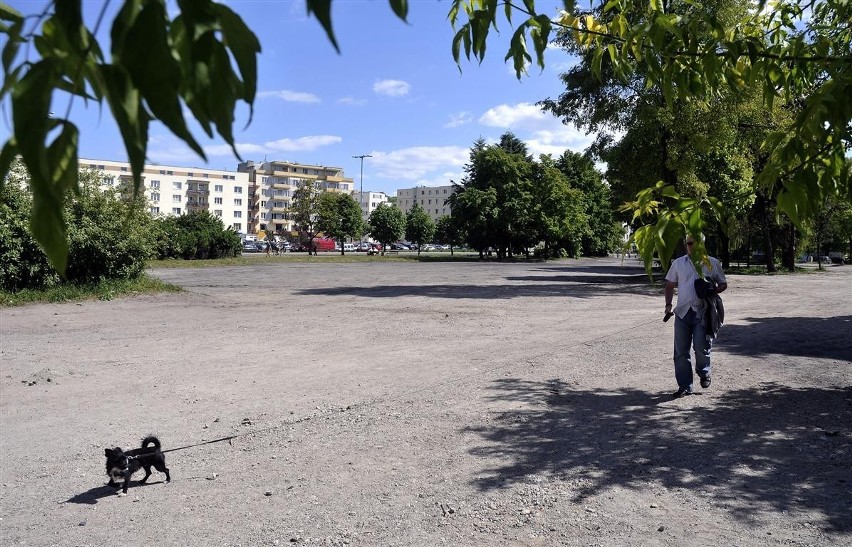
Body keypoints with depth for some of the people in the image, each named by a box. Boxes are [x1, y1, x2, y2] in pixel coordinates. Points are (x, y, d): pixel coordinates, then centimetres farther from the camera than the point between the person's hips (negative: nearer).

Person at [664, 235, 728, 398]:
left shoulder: (712, 263, 5)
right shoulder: (678, 263, 10)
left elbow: (723, 284, 11)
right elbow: (670, 285, 16)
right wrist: (668, 304, 2)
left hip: (703, 312, -2)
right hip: (682, 312, 3)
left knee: (701, 347, -7)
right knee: (681, 351, 1)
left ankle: (704, 374, 25)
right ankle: (685, 386, 11)